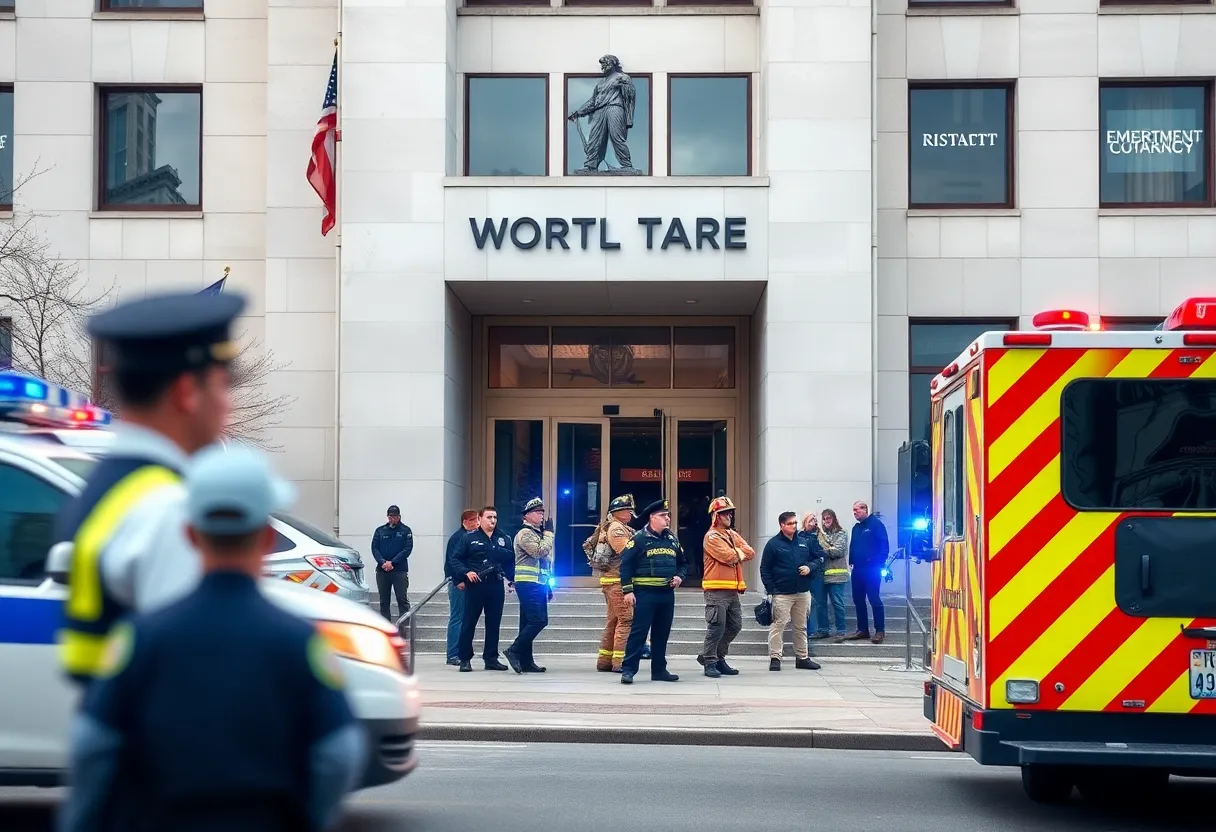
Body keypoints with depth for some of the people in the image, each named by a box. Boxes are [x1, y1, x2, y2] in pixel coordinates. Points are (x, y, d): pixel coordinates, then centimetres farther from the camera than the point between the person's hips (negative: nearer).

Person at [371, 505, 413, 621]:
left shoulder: (406, 531, 3)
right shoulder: (380, 531, 11)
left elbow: (407, 549, -6)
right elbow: (374, 548, 5)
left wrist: (392, 562, -13)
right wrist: (383, 562, -12)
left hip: (400, 570, -3)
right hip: (382, 570, 3)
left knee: (402, 599, -7)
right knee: (384, 600, 7)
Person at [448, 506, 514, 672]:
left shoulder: (503, 539, 12)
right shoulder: (469, 538, 1)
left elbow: (511, 560, 16)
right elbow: (455, 559, 0)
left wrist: (511, 579, 4)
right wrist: (466, 572, -15)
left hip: (496, 586, 4)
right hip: (475, 585, -4)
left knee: (494, 623, 7)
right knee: (468, 623, 0)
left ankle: (491, 658, 15)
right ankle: (465, 659, 6)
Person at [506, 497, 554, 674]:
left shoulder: (538, 533, 22)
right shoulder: (525, 533, -9)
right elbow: (540, 552, -21)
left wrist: (547, 585, 23)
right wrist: (549, 532, -9)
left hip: (538, 584, 10)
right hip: (528, 584, -10)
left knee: (529, 622, 8)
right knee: (538, 620, -17)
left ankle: (526, 661, 8)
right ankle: (514, 650, -12)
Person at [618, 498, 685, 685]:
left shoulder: (672, 540, 14)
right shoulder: (639, 539, -5)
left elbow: (682, 563, 24)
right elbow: (626, 564, -8)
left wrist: (680, 577, 2)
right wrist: (627, 590, -14)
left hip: (667, 593, 6)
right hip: (645, 592, -6)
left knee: (662, 633, 11)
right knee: (638, 631, -8)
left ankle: (659, 670, 20)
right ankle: (628, 670, -7)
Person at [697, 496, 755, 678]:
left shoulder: (734, 535, 18)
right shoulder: (712, 537, -8)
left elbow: (750, 553, 5)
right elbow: (729, 557, -19)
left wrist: (735, 553, -9)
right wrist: (740, 553, 0)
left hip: (733, 590, 8)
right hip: (717, 590, -8)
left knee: (735, 626, 12)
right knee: (717, 628, -8)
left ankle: (718, 657, 24)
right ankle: (709, 663, 2)